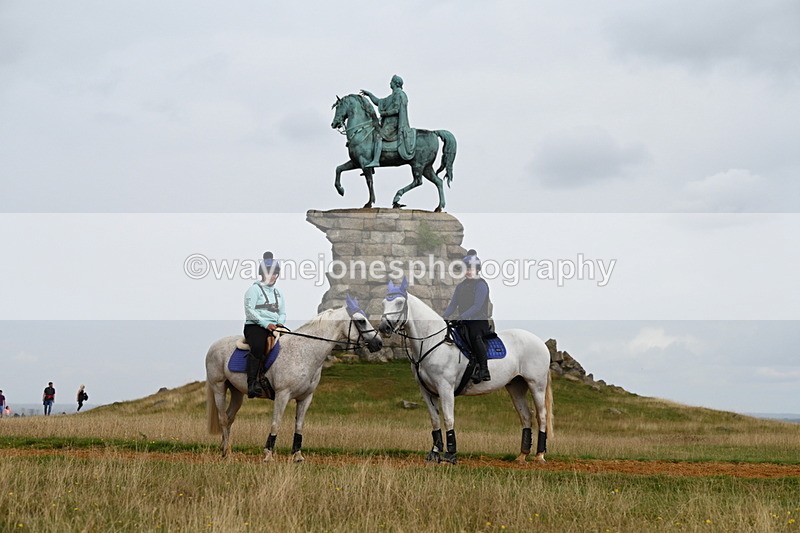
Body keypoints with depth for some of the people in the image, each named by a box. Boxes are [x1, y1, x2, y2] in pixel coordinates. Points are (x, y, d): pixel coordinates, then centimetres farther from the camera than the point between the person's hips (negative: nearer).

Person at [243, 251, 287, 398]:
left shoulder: (278, 293, 24)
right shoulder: (255, 289, 3)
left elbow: (283, 313, 24)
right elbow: (249, 310, -8)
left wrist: (279, 323, 0)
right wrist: (266, 324, -17)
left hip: (274, 328, 7)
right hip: (254, 326, -7)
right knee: (258, 347, -35)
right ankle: (252, 384, -42)